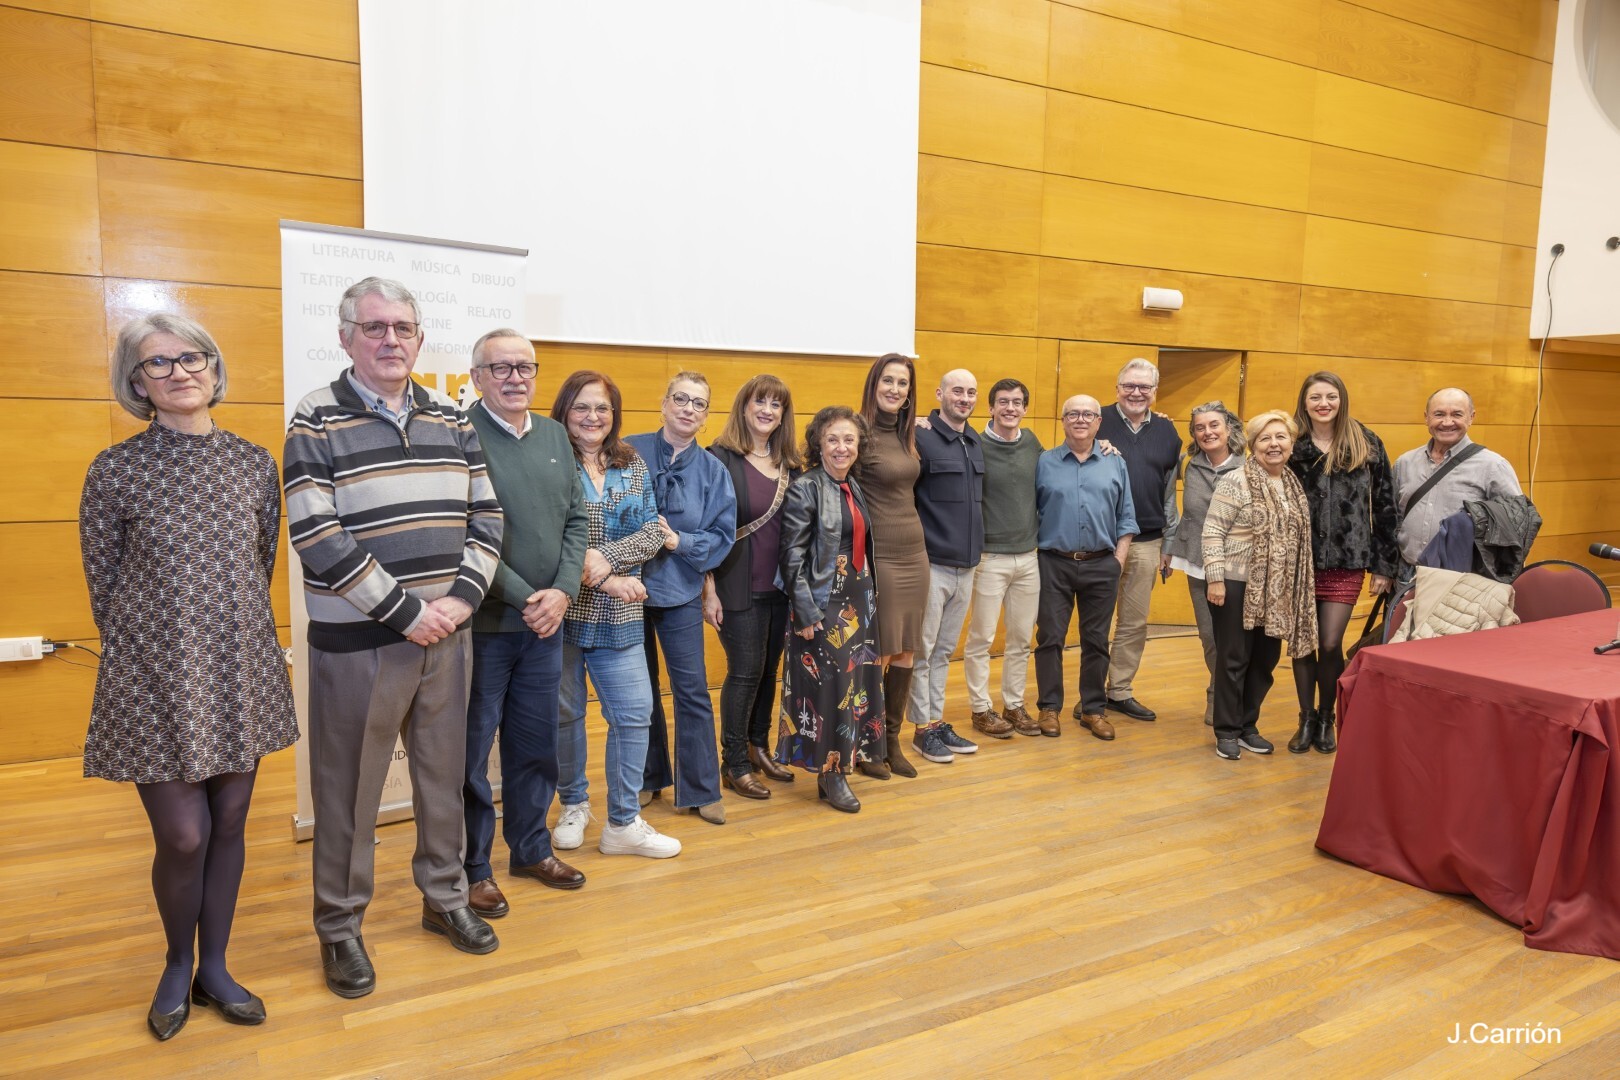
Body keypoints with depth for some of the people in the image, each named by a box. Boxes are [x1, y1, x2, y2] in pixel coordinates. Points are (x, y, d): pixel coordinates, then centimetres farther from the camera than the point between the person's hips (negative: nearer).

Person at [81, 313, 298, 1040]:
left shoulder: (255, 463, 2)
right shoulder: (115, 470, -6)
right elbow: (103, 585, 0)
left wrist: (236, 641, 9)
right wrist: (144, 657, 5)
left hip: (241, 674, 3)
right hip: (156, 679, -3)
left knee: (229, 825, 12)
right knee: (183, 836, 2)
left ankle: (214, 969, 31)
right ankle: (177, 966, 31)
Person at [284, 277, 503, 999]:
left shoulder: (453, 421, 7)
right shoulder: (316, 423, -7)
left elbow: (485, 519, 5)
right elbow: (318, 539, -16)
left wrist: (458, 599, -8)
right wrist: (405, 613, -16)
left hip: (446, 635, 5)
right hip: (357, 641, -4)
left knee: (444, 775, 16)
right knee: (348, 790, 7)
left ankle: (444, 898, 35)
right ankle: (339, 927, 26)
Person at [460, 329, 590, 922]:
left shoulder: (554, 434, 9)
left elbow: (576, 519, 7)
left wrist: (563, 591, -6)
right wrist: (525, 599, -16)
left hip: (545, 622, 6)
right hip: (483, 623, -6)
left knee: (537, 745, 17)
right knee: (471, 750, 7)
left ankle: (531, 847, 34)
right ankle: (472, 868, 22)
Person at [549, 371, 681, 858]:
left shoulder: (633, 466, 8)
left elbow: (653, 532, 0)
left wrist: (606, 557, -16)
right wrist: (601, 579, -18)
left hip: (618, 616, 3)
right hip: (562, 611, -3)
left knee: (635, 712, 2)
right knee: (565, 712, 9)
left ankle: (623, 823, 16)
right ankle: (574, 805, 31)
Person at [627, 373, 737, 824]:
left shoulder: (713, 471, 1)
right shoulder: (630, 451, -3)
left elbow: (723, 535, -1)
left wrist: (680, 541, -16)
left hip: (680, 591, 0)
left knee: (692, 690, 1)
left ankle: (700, 789, 13)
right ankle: (648, 777, 29)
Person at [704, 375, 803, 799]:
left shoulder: (791, 463, 9)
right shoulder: (721, 458, -8)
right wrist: (709, 590, -13)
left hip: (782, 585, 5)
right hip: (739, 586, -5)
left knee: (769, 669, 13)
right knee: (745, 672, 1)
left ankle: (759, 747, 31)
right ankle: (734, 764, 16)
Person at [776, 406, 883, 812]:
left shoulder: (855, 488, 10)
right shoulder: (804, 488, -11)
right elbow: (793, 557, -14)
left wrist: (869, 598, 14)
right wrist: (806, 613, -16)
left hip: (858, 603, 7)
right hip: (823, 605, -7)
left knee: (855, 683, 11)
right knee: (827, 685, -1)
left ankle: (839, 764, 24)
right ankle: (829, 774, 13)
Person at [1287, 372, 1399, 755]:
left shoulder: (1366, 444, 2)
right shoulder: (1291, 446, 2)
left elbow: (1384, 506, 3)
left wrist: (1384, 564, 0)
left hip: (1346, 563, 0)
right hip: (1300, 561, 1)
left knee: (1331, 644, 0)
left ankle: (1326, 719, 21)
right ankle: (1306, 719, 22)